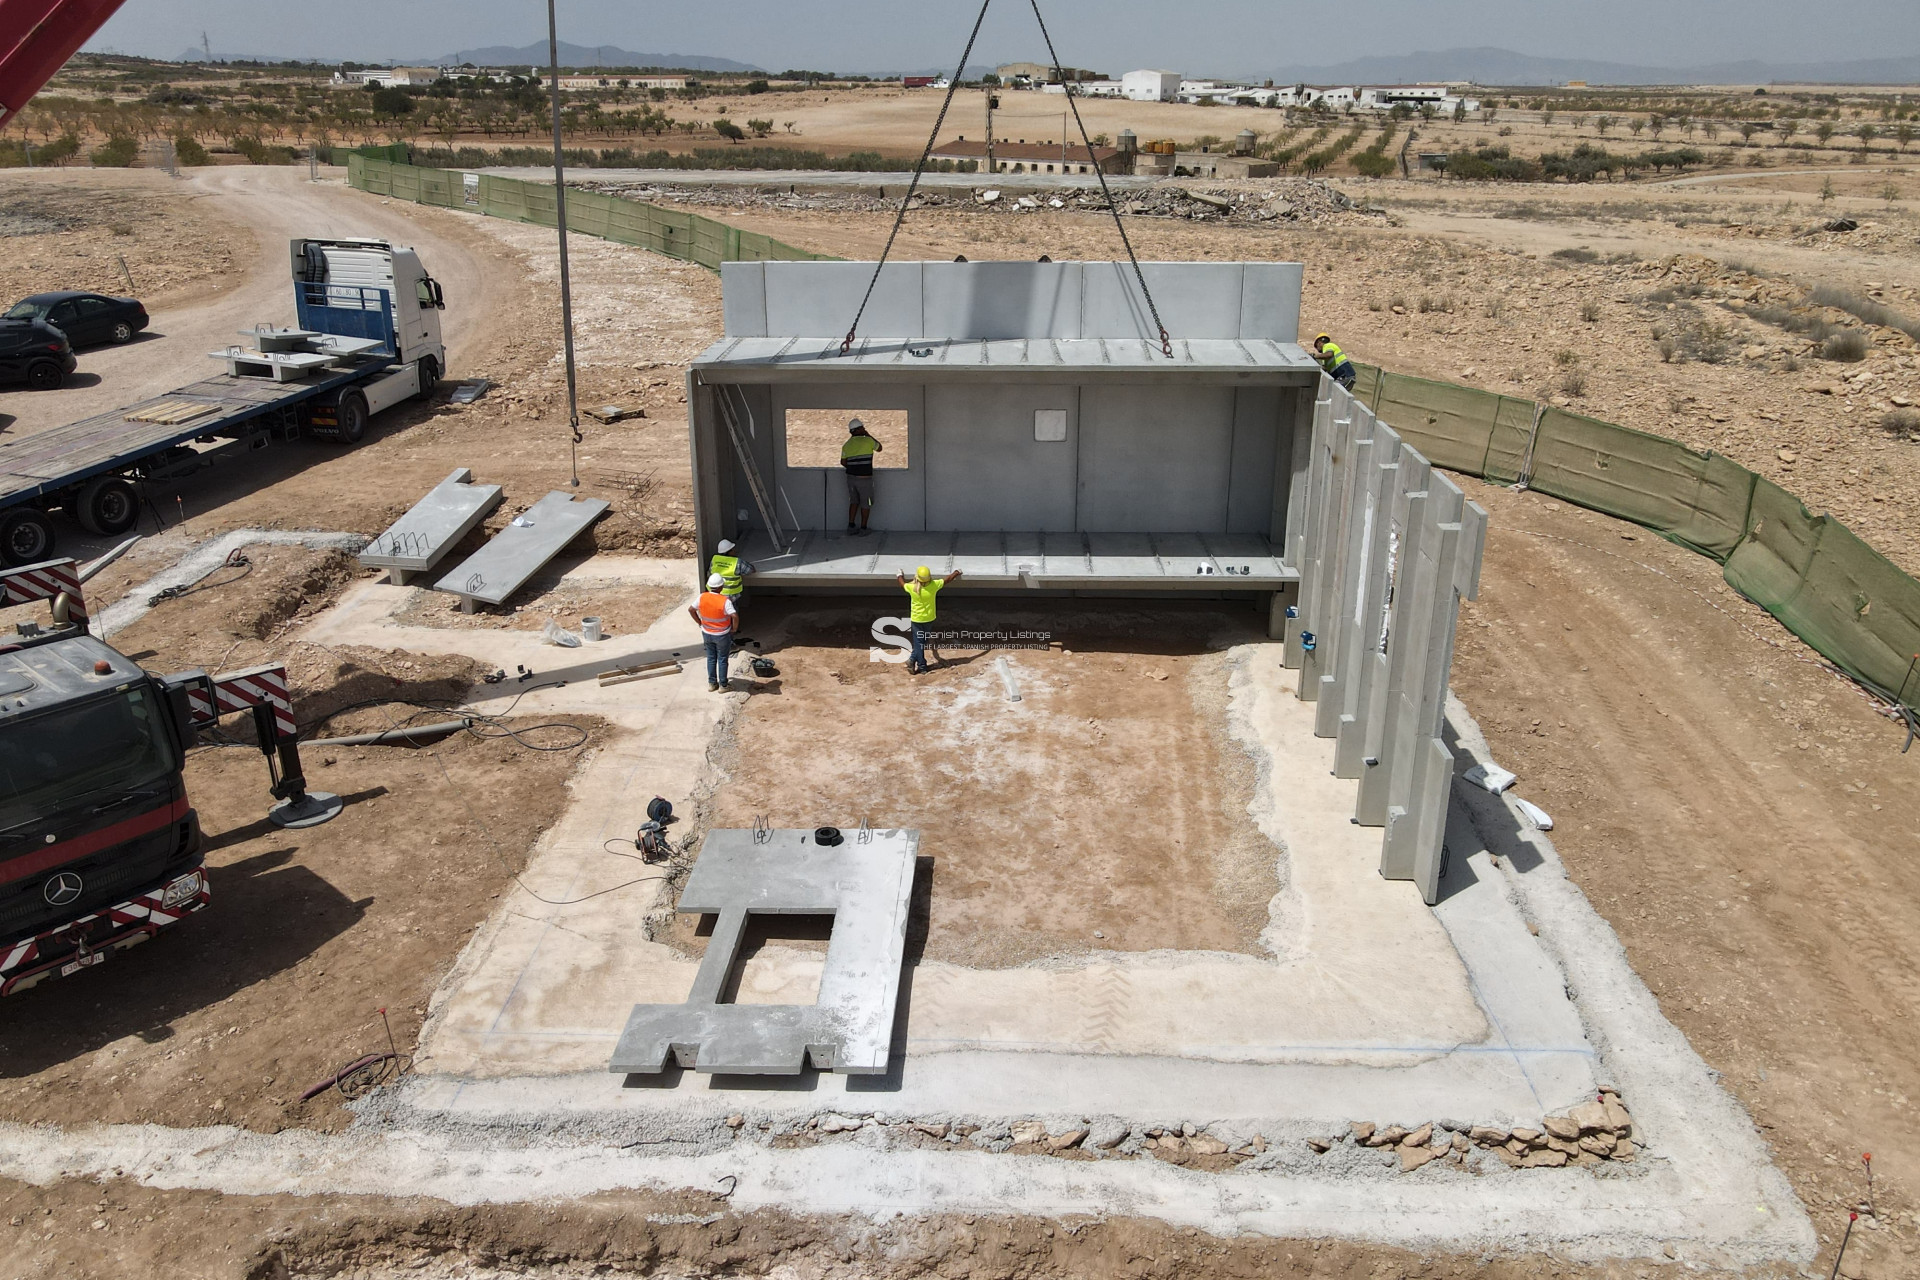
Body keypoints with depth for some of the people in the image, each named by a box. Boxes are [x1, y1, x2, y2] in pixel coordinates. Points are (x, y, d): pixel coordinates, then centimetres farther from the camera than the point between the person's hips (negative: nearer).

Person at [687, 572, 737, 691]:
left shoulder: (702, 597, -11)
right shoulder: (725, 600, -25)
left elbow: (691, 610, -1)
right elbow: (735, 616, -33)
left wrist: (700, 622, 11)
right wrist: (734, 628, -14)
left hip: (707, 633, 4)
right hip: (722, 635, -4)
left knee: (711, 658, 20)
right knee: (722, 659, 12)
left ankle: (711, 683, 28)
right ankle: (722, 685, 22)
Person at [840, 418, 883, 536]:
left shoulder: (847, 445, 4)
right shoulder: (868, 441, -9)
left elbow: (843, 462, 9)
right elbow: (880, 448, 9)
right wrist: (869, 435, 13)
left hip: (851, 477, 5)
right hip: (864, 478, -5)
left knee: (854, 501, 20)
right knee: (866, 504, 8)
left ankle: (851, 526, 17)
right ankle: (863, 529, 10)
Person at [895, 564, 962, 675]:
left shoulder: (911, 587, -21)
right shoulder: (934, 585, -20)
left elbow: (903, 584, 3)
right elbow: (948, 579, -2)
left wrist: (899, 576, 25)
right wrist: (956, 573, 17)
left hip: (916, 619, 0)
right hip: (929, 618, 0)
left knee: (919, 642, 9)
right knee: (922, 642, 15)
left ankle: (922, 666, 9)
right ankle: (913, 659, 9)